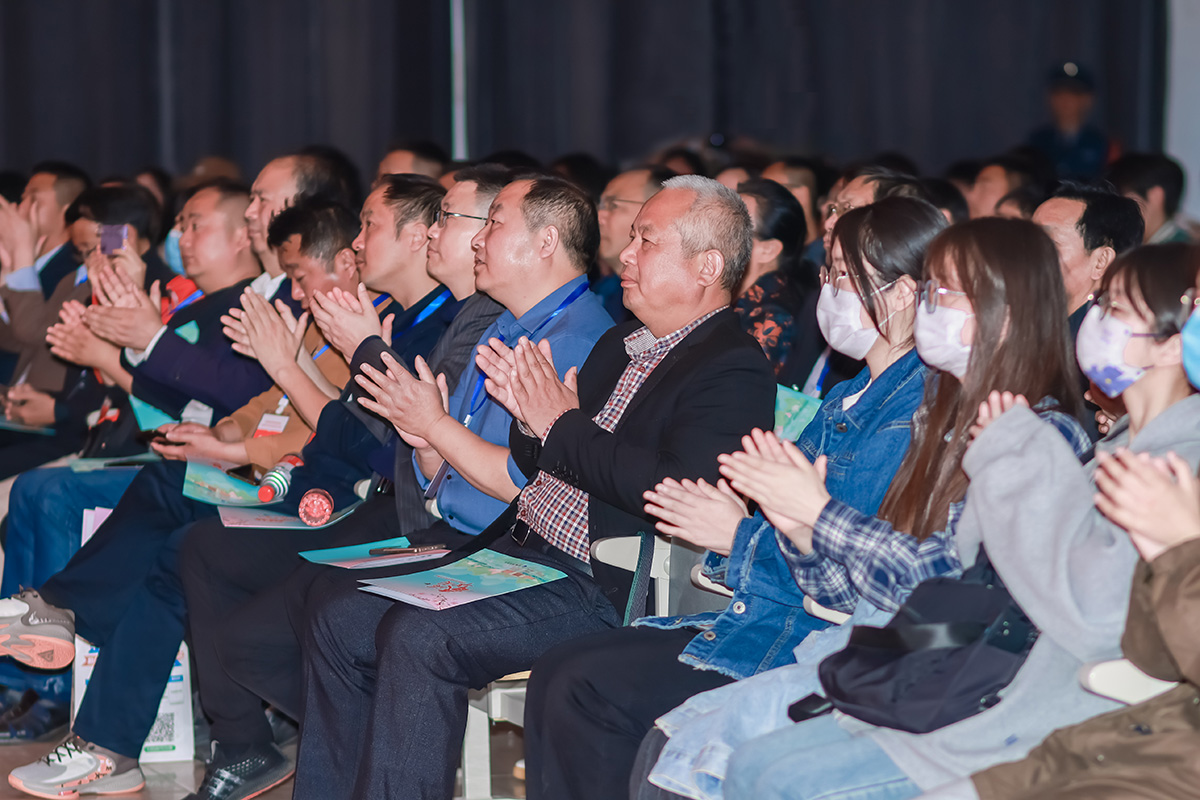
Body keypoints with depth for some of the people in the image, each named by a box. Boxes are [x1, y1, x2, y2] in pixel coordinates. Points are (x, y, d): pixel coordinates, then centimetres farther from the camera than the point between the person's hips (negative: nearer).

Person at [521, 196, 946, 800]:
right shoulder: (848, 397, 19)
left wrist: (742, 538, -10)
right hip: (752, 616, 10)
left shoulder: (919, 410, -14)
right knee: (557, 672, -5)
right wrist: (722, 513, 1)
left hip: (811, 643, -10)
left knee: (586, 692, -19)